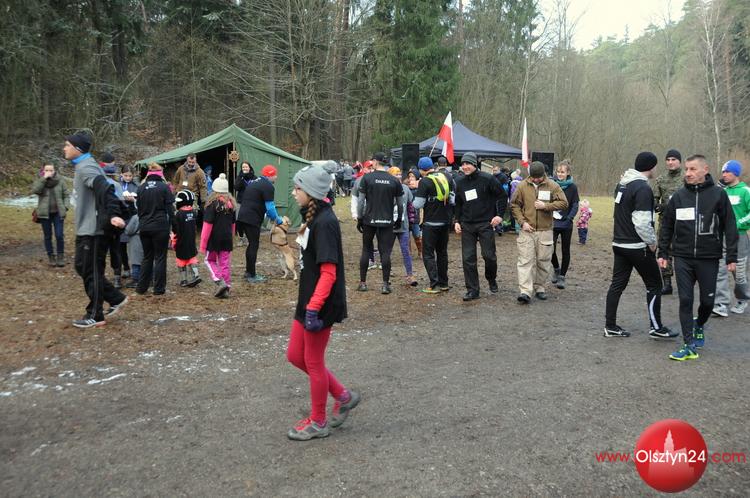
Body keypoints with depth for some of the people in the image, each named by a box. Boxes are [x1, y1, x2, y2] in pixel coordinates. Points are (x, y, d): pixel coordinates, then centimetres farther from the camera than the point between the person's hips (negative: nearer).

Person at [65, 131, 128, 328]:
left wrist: (113, 215, -41)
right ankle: (116, 299, 21)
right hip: (85, 229, 10)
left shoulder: (86, 168, -17)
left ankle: (95, 315, 9)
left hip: (93, 230, -10)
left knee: (91, 272, -1)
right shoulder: (82, 166, 16)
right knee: (82, 267, 16)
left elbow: (106, 190, -31)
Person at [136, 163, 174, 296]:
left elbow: (138, 208, 10)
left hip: (144, 227, 4)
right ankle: (159, 288, 6)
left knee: (147, 257, 15)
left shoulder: (141, 188, 4)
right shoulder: (164, 187, -5)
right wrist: (170, 225, 1)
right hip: (160, 227, -4)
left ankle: (141, 287, 17)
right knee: (160, 257, 4)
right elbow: (169, 209, -5)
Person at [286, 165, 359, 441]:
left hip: (321, 306, -10)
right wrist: (307, 304, 19)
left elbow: (328, 272, -24)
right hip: (308, 300, 10)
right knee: (295, 355, 17)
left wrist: (313, 308, -25)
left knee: (313, 363, 6)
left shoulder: (325, 223, -20)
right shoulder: (313, 218, 9)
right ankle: (343, 396, 30)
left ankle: (318, 422, 26)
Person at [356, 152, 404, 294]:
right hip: (387, 222, 0)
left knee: (366, 250, 11)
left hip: (369, 220, 0)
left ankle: (363, 282, 16)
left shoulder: (367, 178, -4)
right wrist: (399, 219, 17)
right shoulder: (394, 181, 1)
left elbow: (361, 201, -6)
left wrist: (359, 218, 2)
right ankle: (385, 284, 2)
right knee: (385, 252, 3)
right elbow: (399, 203, 5)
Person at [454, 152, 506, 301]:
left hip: (486, 223, -4)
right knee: (468, 258, 1)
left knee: (489, 255, -2)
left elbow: (502, 196, -2)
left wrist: (500, 215, -9)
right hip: (467, 225, 4)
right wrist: (457, 220, 10)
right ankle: (472, 290, 8)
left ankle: (492, 280, 28)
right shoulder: (460, 182, 8)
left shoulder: (487, 179, -7)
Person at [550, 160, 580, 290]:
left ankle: (562, 276, 18)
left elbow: (575, 206, -1)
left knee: (565, 251, 6)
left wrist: (569, 218, -15)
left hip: (566, 224, 0)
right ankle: (556, 268, 22)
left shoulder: (572, 187, 0)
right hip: (552, 222, 0)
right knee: (550, 249, -7)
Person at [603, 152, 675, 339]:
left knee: (617, 284, 11)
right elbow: (642, 222, -23)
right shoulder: (643, 188, -18)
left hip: (619, 244, 8)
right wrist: (652, 242, -10)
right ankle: (656, 327, 13)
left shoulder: (622, 184, 9)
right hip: (638, 247, -8)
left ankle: (610, 326, 15)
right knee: (654, 285, 6)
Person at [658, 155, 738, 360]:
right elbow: (666, 226, 10)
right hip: (683, 258, 1)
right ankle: (689, 346, 5)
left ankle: (699, 326, 39)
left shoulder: (718, 194, -3)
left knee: (707, 300, 8)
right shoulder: (679, 196, 3)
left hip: (709, 258, -1)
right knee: (685, 301, 0)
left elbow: (730, 226, -2)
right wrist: (663, 253, 7)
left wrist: (731, 257, -5)